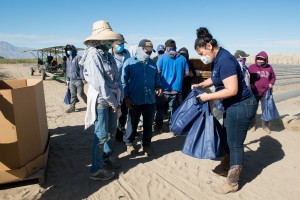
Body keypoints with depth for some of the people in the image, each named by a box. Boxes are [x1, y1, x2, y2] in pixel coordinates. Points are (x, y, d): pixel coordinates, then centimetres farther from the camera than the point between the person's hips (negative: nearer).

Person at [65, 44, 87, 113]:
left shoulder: (78, 57, -10)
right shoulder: (68, 59, 14)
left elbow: (81, 68, -14)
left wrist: (83, 78, -16)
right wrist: (67, 79, 19)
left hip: (78, 79, -6)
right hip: (71, 80, 7)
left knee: (81, 93, -1)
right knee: (73, 94, 9)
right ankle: (72, 107, 15)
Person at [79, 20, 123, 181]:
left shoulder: (108, 55, 11)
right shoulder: (93, 55, -14)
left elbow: (117, 78, 8)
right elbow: (99, 82, -21)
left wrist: (118, 100, -1)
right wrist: (113, 102, -16)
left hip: (112, 99, 8)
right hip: (101, 100, -8)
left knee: (111, 130, 18)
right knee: (101, 135, -2)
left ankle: (107, 157, 38)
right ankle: (96, 170, 12)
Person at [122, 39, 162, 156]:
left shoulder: (152, 64, 10)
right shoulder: (130, 62, -3)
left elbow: (156, 78, 17)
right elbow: (124, 81, -5)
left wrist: (158, 87, -5)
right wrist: (126, 97, -10)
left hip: (150, 100, 3)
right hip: (134, 100, -3)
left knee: (148, 124, 13)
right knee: (133, 123, 12)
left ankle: (146, 144, 30)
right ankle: (129, 143, 32)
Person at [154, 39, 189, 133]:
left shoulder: (162, 57, -4)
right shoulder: (182, 58, 3)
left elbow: (157, 71, -8)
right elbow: (187, 73, 5)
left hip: (164, 89, -1)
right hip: (176, 89, 1)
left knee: (160, 110, 14)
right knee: (174, 110, 10)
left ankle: (159, 128, 23)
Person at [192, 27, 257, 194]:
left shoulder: (225, 60, -25)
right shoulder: (217, 59, 6)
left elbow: (232, 90, -30)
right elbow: (216, 78, 23)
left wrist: (208, 97, -22)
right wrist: (201, 85, 8)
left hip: (241, 106, -10)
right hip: (233, 105, 10)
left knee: (235, 144, 2)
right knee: (229, 139, 22)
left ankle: (232, 183, 18)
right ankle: (225, 168, 41)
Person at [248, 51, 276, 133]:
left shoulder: (269, 67, 6)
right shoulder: (252, 67, -3)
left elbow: (273, 77, 18)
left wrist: (271, 83, 0)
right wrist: (250, 84, -15)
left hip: (266, 93, 2)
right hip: (254, 93, -2)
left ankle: (266, 126, 22)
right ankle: (253, 125, 27)